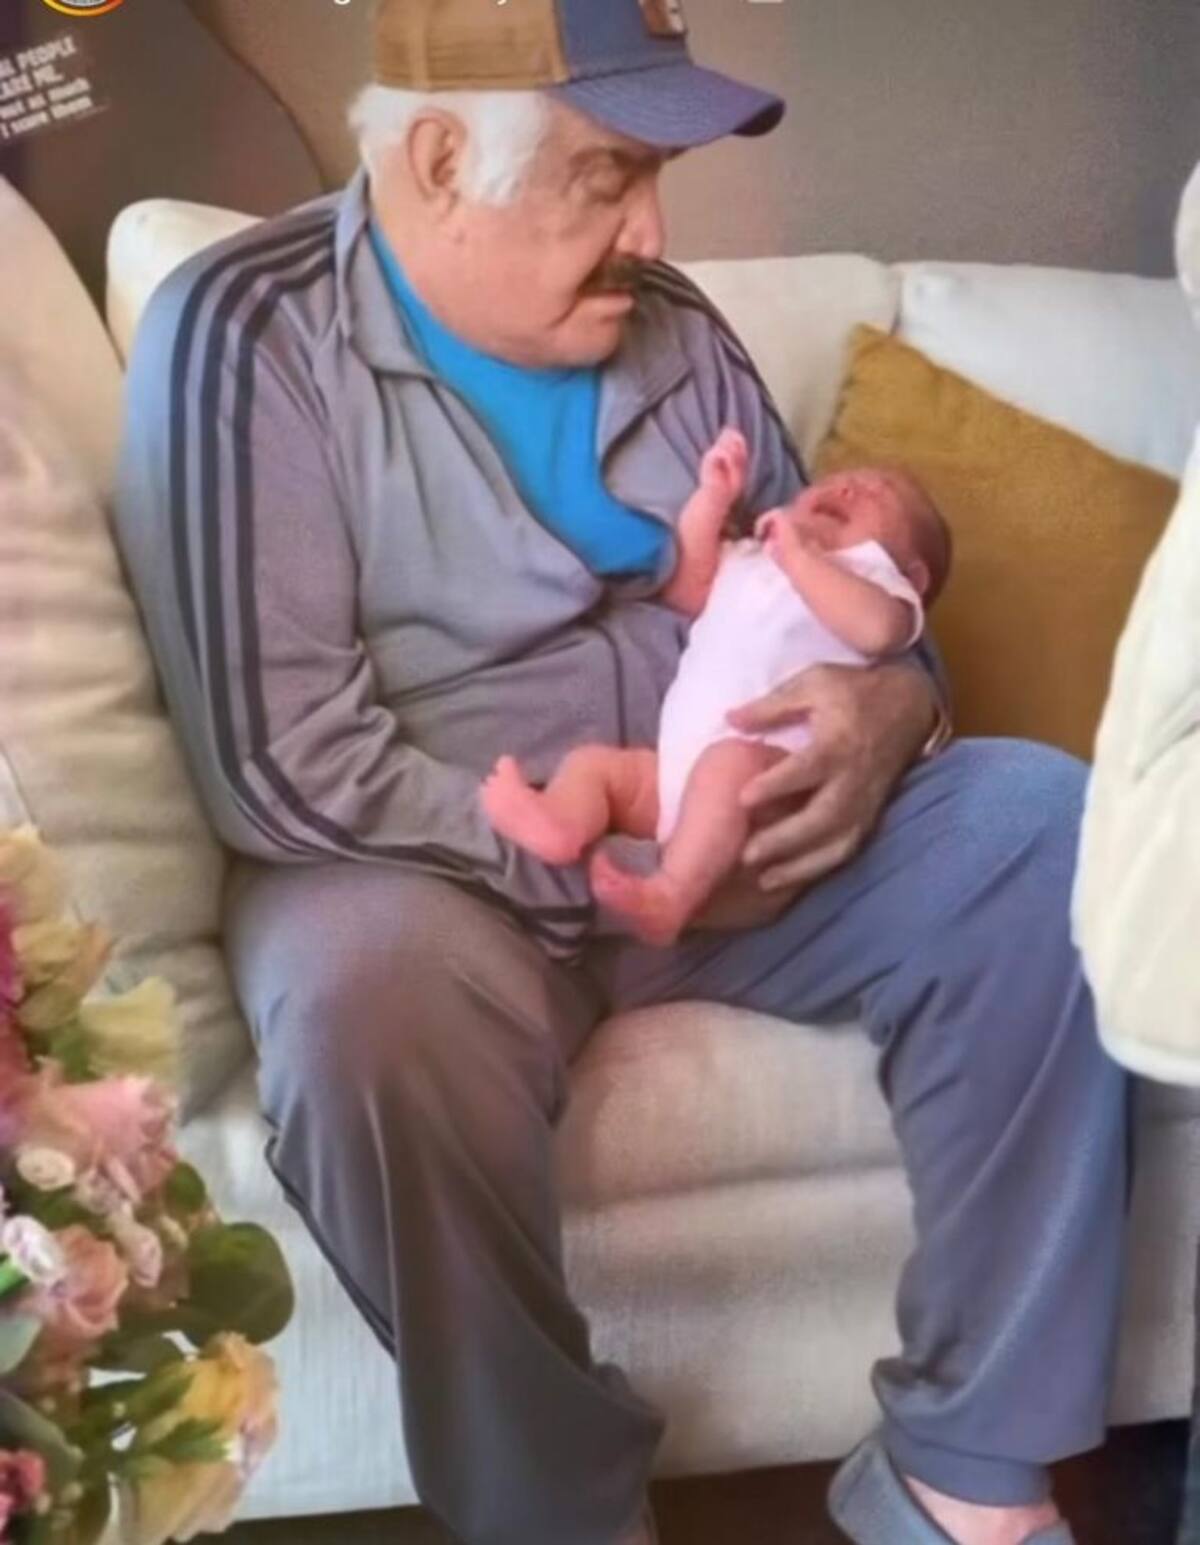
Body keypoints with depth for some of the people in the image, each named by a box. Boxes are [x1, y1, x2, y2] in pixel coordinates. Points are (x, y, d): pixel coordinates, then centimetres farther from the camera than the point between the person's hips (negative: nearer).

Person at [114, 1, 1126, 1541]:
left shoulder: (666, 326, 7)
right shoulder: (247, 338, -11)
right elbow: (290, 767, -19)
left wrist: (888, 704, -11)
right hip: (447, 888, -5)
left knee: (1041, 826, -15)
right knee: (373, 981, -39)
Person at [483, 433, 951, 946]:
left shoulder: (872, 568, 17)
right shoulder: (749, 561, 38)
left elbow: (879, 628, -7)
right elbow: (682, 589, 22)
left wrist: (799, 557, -7)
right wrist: (712, 497, 18)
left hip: (775, 769, -7)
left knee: (733, 763, -36)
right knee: (592, 759, -5)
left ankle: (670, 897, -50)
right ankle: (558, 826, -37)